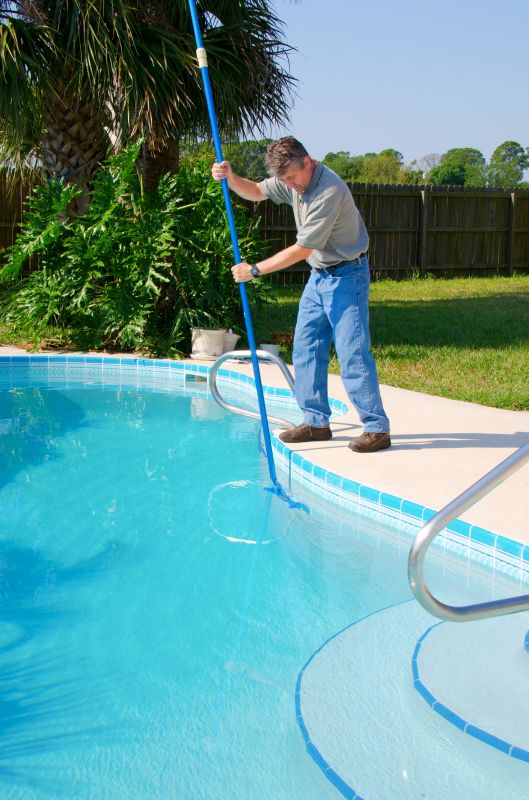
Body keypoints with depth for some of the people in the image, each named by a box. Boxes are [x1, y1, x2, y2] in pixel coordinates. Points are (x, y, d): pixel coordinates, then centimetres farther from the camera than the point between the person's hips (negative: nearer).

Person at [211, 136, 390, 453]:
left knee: (352, 352, -11)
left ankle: (377, 428, -4)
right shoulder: (293, 179, 1)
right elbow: (256, 191, 17)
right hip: (319, 275, 9)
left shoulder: (330, 191, -26)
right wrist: (231, 178, -5)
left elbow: (302, 250, -24)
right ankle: (316, 422, 17)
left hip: (346, 276, -9)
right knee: (306, 349, 8)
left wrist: (255, 270, -18)